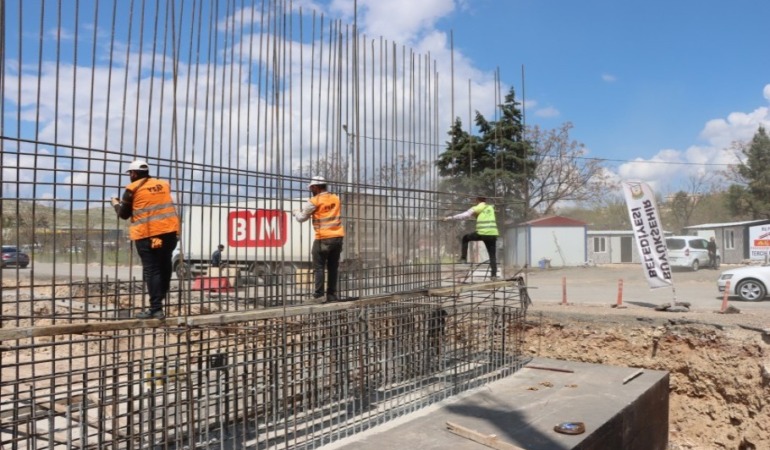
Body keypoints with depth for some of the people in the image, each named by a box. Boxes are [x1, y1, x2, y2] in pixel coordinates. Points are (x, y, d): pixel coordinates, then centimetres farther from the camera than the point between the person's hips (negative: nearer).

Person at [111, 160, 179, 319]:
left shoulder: (133, 189, 1)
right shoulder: (164, 184, 14)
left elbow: (124, 214, 9)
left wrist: (116, 204, 30)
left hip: (147, 234, -4)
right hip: (170, 231, 4)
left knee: (151, 270, -2)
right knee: (164, 267, 14)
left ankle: (156, 309, -5)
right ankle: (159, 300, 19)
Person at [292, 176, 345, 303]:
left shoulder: (314, 201, -6)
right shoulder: (336, 199, 10)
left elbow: (301, 218, 3)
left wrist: (295, 212, 26)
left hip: (323, 239, -5)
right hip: (338, 237, 5)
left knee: (319, 267, 2)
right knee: (333, 267, 12)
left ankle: (319, 295, -3)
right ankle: (332, 294, 15)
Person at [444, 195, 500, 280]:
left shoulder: (476, 209, 4)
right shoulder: (491, 208, 20)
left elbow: (463, 215, -2)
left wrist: (450, 218, 3)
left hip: (482, 233, -4)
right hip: (493, 234, 4)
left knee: (465, 238, 21)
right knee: (493, 255, 9)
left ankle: (463, 258, 14)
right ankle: (494, 275, -1)